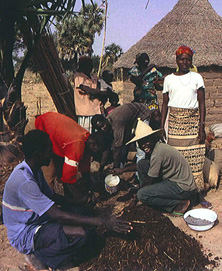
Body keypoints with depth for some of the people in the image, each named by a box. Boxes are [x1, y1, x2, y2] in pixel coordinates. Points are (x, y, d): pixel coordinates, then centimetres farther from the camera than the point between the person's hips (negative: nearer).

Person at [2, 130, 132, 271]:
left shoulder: (34, 170, 1)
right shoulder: (24, 182, -30)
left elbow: (52, 196, 12)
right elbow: (57, 216, -32)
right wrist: (103, 222, -29)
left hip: (36, 219, 9)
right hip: (24, 235, -9)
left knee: (79, 211, -2)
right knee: (81, 232, -26)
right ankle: (37, 255, -5)